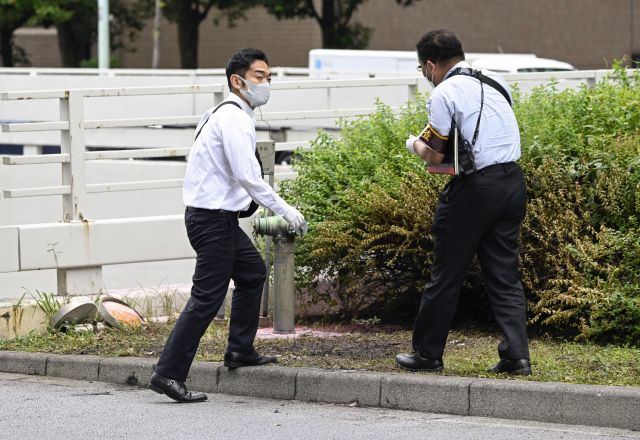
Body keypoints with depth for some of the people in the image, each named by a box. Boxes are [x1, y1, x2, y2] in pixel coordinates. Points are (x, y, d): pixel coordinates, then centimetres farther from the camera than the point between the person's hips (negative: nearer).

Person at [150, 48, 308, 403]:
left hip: (219, 216, 11)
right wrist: (284, 210, -18)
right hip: (213, 219, -11)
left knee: (253, 272, 26)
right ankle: (168, 374, -13)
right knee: (207, 298, -11)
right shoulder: (234, 118, -16)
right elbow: (247, 176, -24)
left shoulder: (225, 114, 16)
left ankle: (240, 350, 33)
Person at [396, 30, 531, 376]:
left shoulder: (444, 93, -7)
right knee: (504, 275, 9)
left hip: (475, 188, -7)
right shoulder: (497, 84, 14)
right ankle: (516, 355, 0)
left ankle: (427, 354, 14)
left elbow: (435, 156, -7)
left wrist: (415, 144, 14)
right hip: (513, 182, 7)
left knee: (446, 276, 5)